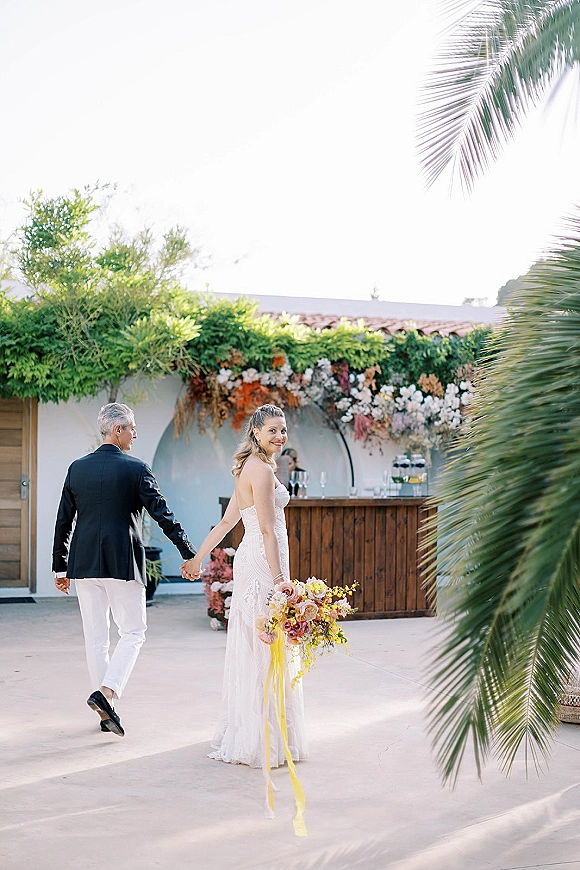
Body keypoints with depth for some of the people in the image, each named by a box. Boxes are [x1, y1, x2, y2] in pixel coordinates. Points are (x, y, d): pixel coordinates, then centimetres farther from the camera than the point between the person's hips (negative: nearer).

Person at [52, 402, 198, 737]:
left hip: (83, 564, 5)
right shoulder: (136, 469, -7)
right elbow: (163, 514, -9)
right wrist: (190, 554, -2)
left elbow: (63, 521, 9)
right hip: (123, 564, -4)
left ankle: (106, 711, 15)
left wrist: (60, 567, 16)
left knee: (95, 636, 10)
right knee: (133, 632, 8)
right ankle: (106, 692, -11)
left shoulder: (77, 468, 6)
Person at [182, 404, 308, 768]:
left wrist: (199, 557, 24)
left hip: (251, 560, 10)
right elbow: (267, 530, -19)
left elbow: (227, 522, 20)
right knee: (268, 652, -5)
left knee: (251, 651, 14)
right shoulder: (262, 470, -14)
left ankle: (243, 736, 22)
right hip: (264, 562, -10)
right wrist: (279, 578, -21)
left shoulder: (249, 468, 16)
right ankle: (265, 742, 0)